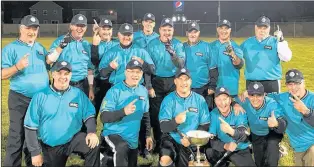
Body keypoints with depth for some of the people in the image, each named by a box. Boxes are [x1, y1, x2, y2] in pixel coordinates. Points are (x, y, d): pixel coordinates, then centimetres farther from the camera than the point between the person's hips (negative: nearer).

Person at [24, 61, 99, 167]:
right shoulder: (41, 96, -7)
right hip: (50, 147, 1)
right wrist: (35, 152, -6)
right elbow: (30, 126, -5)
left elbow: (89, 115, -1)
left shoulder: (78, 94, -2)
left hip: (73, 139, 0)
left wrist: (92, 132, -22)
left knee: (93, 146, -28)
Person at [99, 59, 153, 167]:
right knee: (121, 149, -36)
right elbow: (104, 117, -19)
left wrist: (148, 135, 13)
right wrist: (123, 111, -32)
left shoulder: (143, 91, 4)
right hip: (113, 134, -6)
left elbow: (145, 115, 15)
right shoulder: (115, 91, -13)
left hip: (133, 139, 6)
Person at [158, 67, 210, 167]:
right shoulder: (168, 99, -5)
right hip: (171, 138, -1)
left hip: (192, 142, 2)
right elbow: (163, 127, -12)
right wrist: (175, 121, -33)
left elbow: (204, 126, 1)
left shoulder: (200, 100, -2)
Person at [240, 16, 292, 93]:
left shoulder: (276, 42, 2)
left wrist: (281, 41, -19)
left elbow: (286, 58, -11)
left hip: (271, 83, -2)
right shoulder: (247, 43, 10)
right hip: (251, 83, 2)